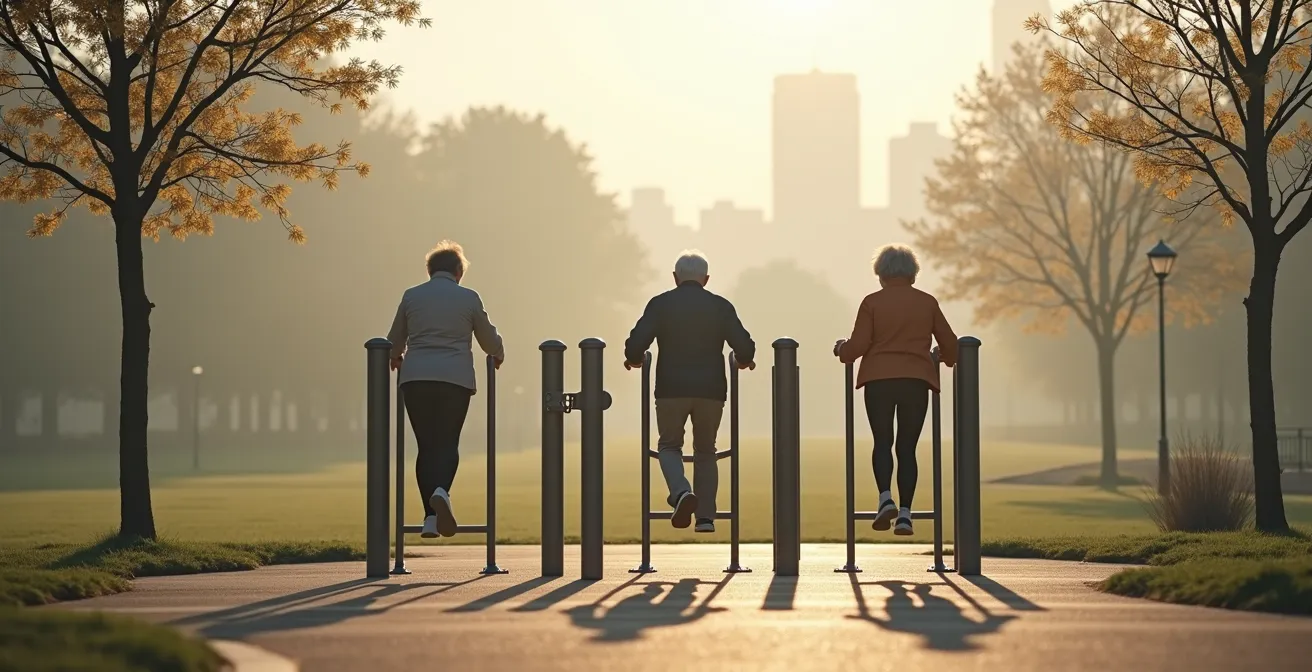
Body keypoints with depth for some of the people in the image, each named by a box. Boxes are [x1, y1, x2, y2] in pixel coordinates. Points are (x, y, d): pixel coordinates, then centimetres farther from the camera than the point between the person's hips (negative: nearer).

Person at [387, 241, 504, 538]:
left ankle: (431, 516, 0)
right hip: (455, 379, -1)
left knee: (426, 445, 7)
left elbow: (394, 343, 18)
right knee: (448, 442, 4)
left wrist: (396, 359, 40)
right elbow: (490, 341, 15)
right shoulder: (469, 298, 5)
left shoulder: (411, 296, 8)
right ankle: (441, 491, -27)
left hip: (415, 379, 2)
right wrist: (498, 355, 37)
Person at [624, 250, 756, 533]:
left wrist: (633, 360, 14)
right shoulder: (721, 306, 5)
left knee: (669, 445, 14)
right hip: (711, 390, 1)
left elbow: (636, 343, -7)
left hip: (671, 390, -1)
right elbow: (745, 348, -2)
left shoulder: (660, 304, 2)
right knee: (705, 452, 14)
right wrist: (744, 361, 21)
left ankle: (681, 492, -14)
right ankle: (705, 517, 6)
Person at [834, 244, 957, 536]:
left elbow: (858, 345, -5)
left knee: (883, 441, 7)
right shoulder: (928, 303, 7)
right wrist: (946, 358, 33)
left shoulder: (872, 302, 0)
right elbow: (950, 345, 11)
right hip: (917, 380, 1)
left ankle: (885, 498, -15)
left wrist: (841, 349, 17)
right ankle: (905, 512, -1)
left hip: (879, 380, -1)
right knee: (907, 447, 6)